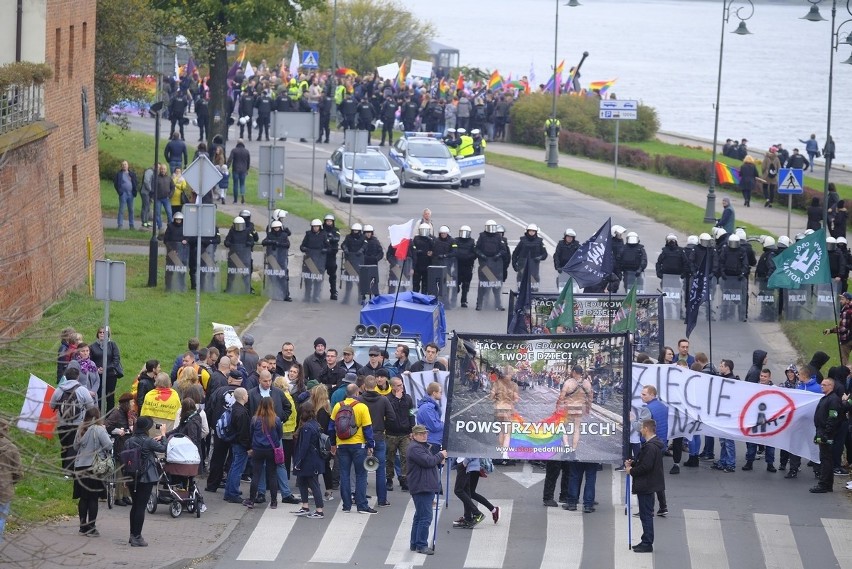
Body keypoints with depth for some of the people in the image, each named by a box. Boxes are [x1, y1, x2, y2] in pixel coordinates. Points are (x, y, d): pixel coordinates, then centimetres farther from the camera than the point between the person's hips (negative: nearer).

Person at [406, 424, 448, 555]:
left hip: (427, 487, 11)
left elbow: (431, 461, 29)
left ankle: (415, 544, 23)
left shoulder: (424, 446, 20)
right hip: (421, 488, -11)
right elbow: (428, 461, -22)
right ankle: (421, 545, -10)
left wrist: (439, 461, 8)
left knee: (419, 516, 16)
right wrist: (441, 455, -7)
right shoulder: (414, 448, -14)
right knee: (425, 517, -12)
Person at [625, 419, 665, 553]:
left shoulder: (650, 447, -21)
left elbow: (646, 466, -26)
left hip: (646, 486, -11)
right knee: (646, 514, 17)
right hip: (648, 485, 11)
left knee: (646, 515, -5)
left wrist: (632, 471, -13)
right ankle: (646, 541, 24)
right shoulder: (654, 445, 12)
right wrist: (632, 463, 6)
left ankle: (647, 544, -2)